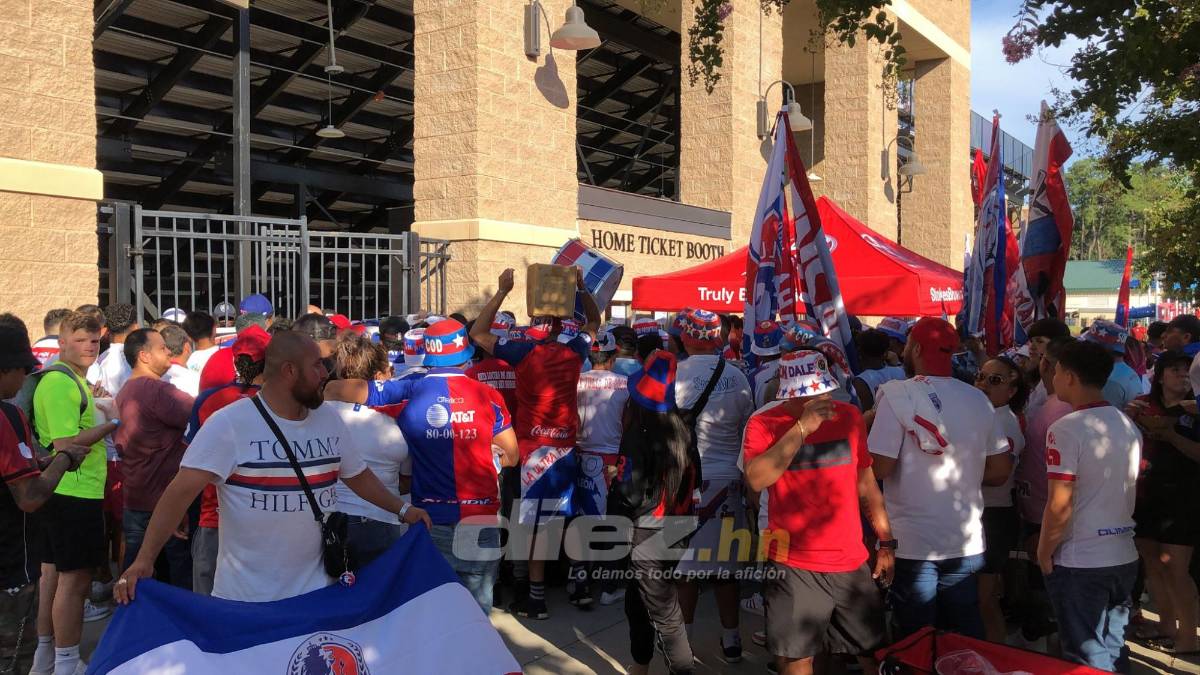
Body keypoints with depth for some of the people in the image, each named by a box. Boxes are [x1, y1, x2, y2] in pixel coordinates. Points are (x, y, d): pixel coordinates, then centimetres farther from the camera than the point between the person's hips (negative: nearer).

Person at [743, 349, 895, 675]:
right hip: (793, 568, -3)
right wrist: (801, 428, -25)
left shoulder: (850, 416, 6)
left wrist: (886, 543, 14)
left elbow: (866, 483, 14)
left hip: (853, 564, 4)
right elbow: (756, 480, -24)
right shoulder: (764, 423, -7)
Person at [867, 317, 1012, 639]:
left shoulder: (898, 394, -13)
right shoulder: (979, 400, 4)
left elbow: (880, 467, -18)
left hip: (913, 544, -5)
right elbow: (1001, 470, 8)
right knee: (967, 637, 17)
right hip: (967, 542, 5)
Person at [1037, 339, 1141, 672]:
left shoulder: (1066, 429, -18)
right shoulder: (1129, 426, 6)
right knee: (1114, 651, 18)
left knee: (1088, 660, 5)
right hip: (1124, 557, 7)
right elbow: (1125, 491, 16)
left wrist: (1044, 553, -7)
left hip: (1080, 563, -7)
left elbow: (1060, 506, -20)